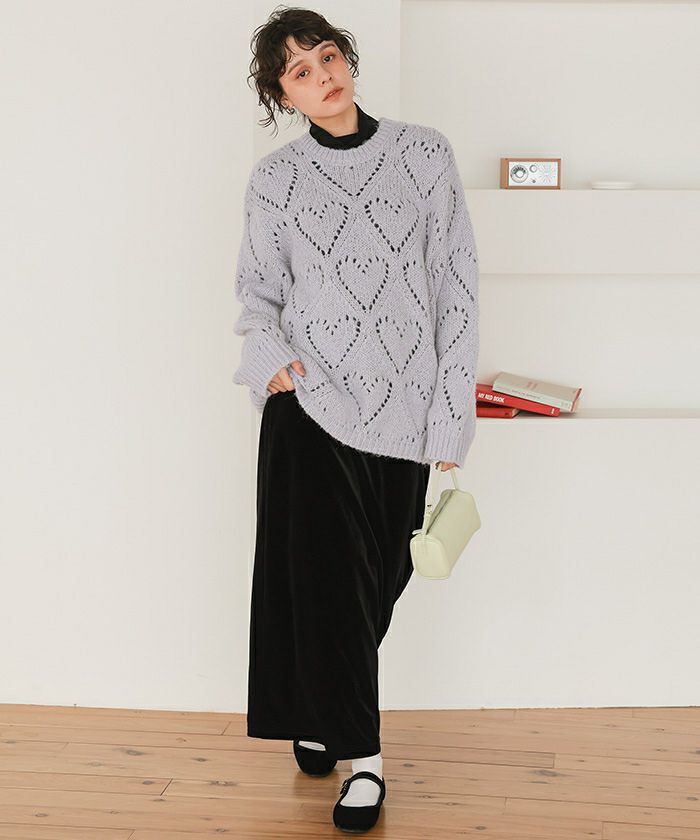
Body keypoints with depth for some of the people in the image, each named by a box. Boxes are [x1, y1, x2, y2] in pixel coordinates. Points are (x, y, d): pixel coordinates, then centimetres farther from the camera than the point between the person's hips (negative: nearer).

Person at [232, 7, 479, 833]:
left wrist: (452, 416, -3)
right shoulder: (275, 178, 2)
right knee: (323, 575, -3)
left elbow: (456, 289, 1)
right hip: (310, 404, -1)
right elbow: (257, 292, 11)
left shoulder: (424, 154, 1)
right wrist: (269, 356, -12)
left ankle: (322, 710, 34)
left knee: (379, 577, 9)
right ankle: (360, 755, 12)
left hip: (403, 406, 1)